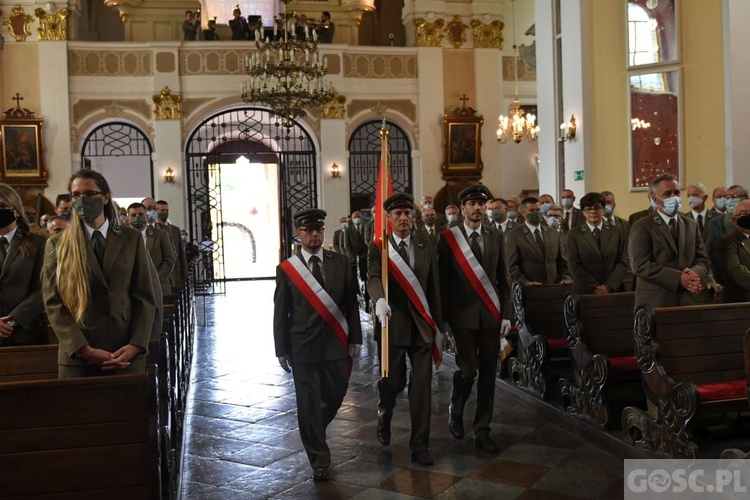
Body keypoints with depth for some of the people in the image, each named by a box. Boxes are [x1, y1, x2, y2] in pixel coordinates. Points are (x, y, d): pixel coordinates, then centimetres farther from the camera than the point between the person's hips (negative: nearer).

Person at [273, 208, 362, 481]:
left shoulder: (340, 262, 3)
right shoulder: (286, 269, -2)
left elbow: (351, 303, 5)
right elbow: (280, 313, 0)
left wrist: (354, 338, 2)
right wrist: (282, 351, -1)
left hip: (336, 344, 2)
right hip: (303, 346, -2)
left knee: (335, 396, 12)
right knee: (308, 403, 4)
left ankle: (312, 432, 42)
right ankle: (319, 458, 20)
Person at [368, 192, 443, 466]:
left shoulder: (426, 247, 8)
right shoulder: (378, 247, -1)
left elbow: (434, 287, 9)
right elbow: (374, 278, -18)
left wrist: (438, 325, 8)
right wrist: (379, 300, -39)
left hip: (422, 324, 2)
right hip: (393, 323, -2)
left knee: (422, 386, 2)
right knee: (393, 380, 6)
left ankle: (420, 445, 13)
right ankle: (384, 415, 40)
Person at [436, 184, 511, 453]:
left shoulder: (496, 236, 9)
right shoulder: (449, 237, -1)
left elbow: (503, 278, 10)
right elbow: (443, 280, -1)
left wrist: (506, 314, 4)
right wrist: (444, 318, -3)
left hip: (491, 314, 3)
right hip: (463, 314, -3)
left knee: (488, 374, 5)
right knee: (468, 370, -8)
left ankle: (482, 431, 17)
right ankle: (455, 411, 22)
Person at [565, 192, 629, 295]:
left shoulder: (618, 233, 7)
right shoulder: (574, 235, 2)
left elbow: (623, 262, 2)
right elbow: (574, 265, -4)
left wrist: (608, 286, -10)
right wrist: (596, 288, -11)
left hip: (614, 290, 1)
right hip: (585, 292, -1)